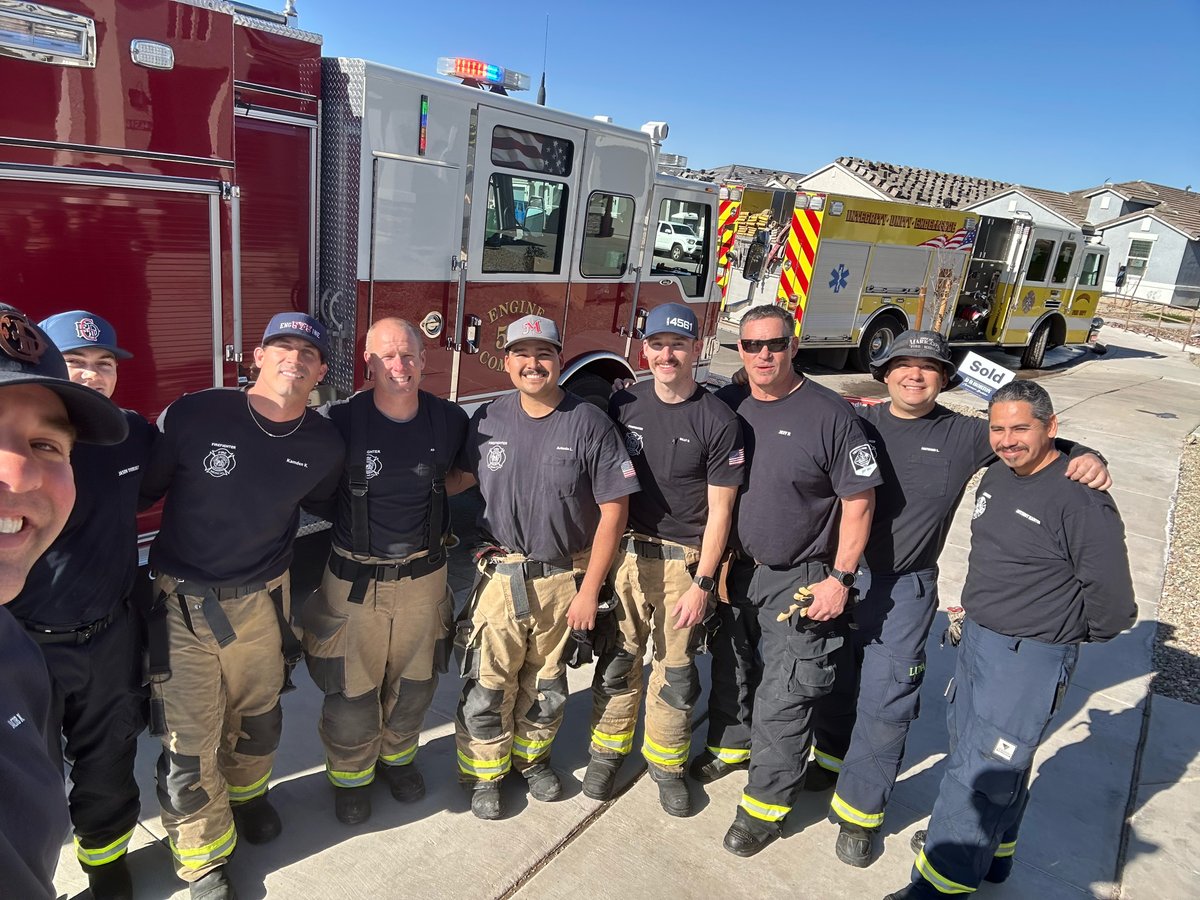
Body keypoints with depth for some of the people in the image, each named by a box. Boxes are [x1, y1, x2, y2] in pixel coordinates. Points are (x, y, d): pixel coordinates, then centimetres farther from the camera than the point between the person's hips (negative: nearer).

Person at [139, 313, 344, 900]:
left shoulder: (324, 444, -8)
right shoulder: (193, 416, -18)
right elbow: (141, 491, -5)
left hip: (263, 603, 3)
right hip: (182, 606, -3)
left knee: (257, 718, 23)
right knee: (188, 744, 7)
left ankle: (247, 792, 54)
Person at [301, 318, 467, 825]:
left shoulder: (449, 420, -6)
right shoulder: (342, 422, -14)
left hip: (424, 577, 3)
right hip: (356, 580, -2)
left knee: (414, 682, 19)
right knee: (352, 689, 11)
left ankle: (398, 757, 47)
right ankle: (350, 775, 38)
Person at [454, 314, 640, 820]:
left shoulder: (590, 423, -12)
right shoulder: (487, 421, -2)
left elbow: (613, 509, -11)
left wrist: (589, 591, -12)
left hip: (564, 580, -1)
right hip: (499, 576, 1)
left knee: (546, 684, 18)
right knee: (487, 684, 9)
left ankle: (532, 757, 43)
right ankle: (484, 772, 33)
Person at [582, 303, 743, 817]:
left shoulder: (718, 421, -10)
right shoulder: (624, 404, 0)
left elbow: (719, 511, -8)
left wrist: (702, 584, -11)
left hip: (684, 561, -2)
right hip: (625, 551, 2)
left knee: (675, 669, 11)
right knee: (618, 659, 13)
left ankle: (666, 763, 31)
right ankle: (607, 749, 33)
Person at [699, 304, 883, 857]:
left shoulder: (830, 414, -16)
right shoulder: (725, 405, -1)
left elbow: (858, 501, -12)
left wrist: (840, 578, -15)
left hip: (798, 582, -5)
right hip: (734, 570, 5)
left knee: (784, 696, 3)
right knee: (731, 669, 23)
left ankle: (767, 801, 21)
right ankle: (729, 744, 48)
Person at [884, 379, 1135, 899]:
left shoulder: (1081, 500, -21)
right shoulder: (996, 478, 4)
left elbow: (1112, 606, -16)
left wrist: (1054, 633, -2)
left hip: (1029, 659, -9)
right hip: (977, 641, 9)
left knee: (981, 771, 0)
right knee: (983, 752, 23)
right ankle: (991, 853, 45)